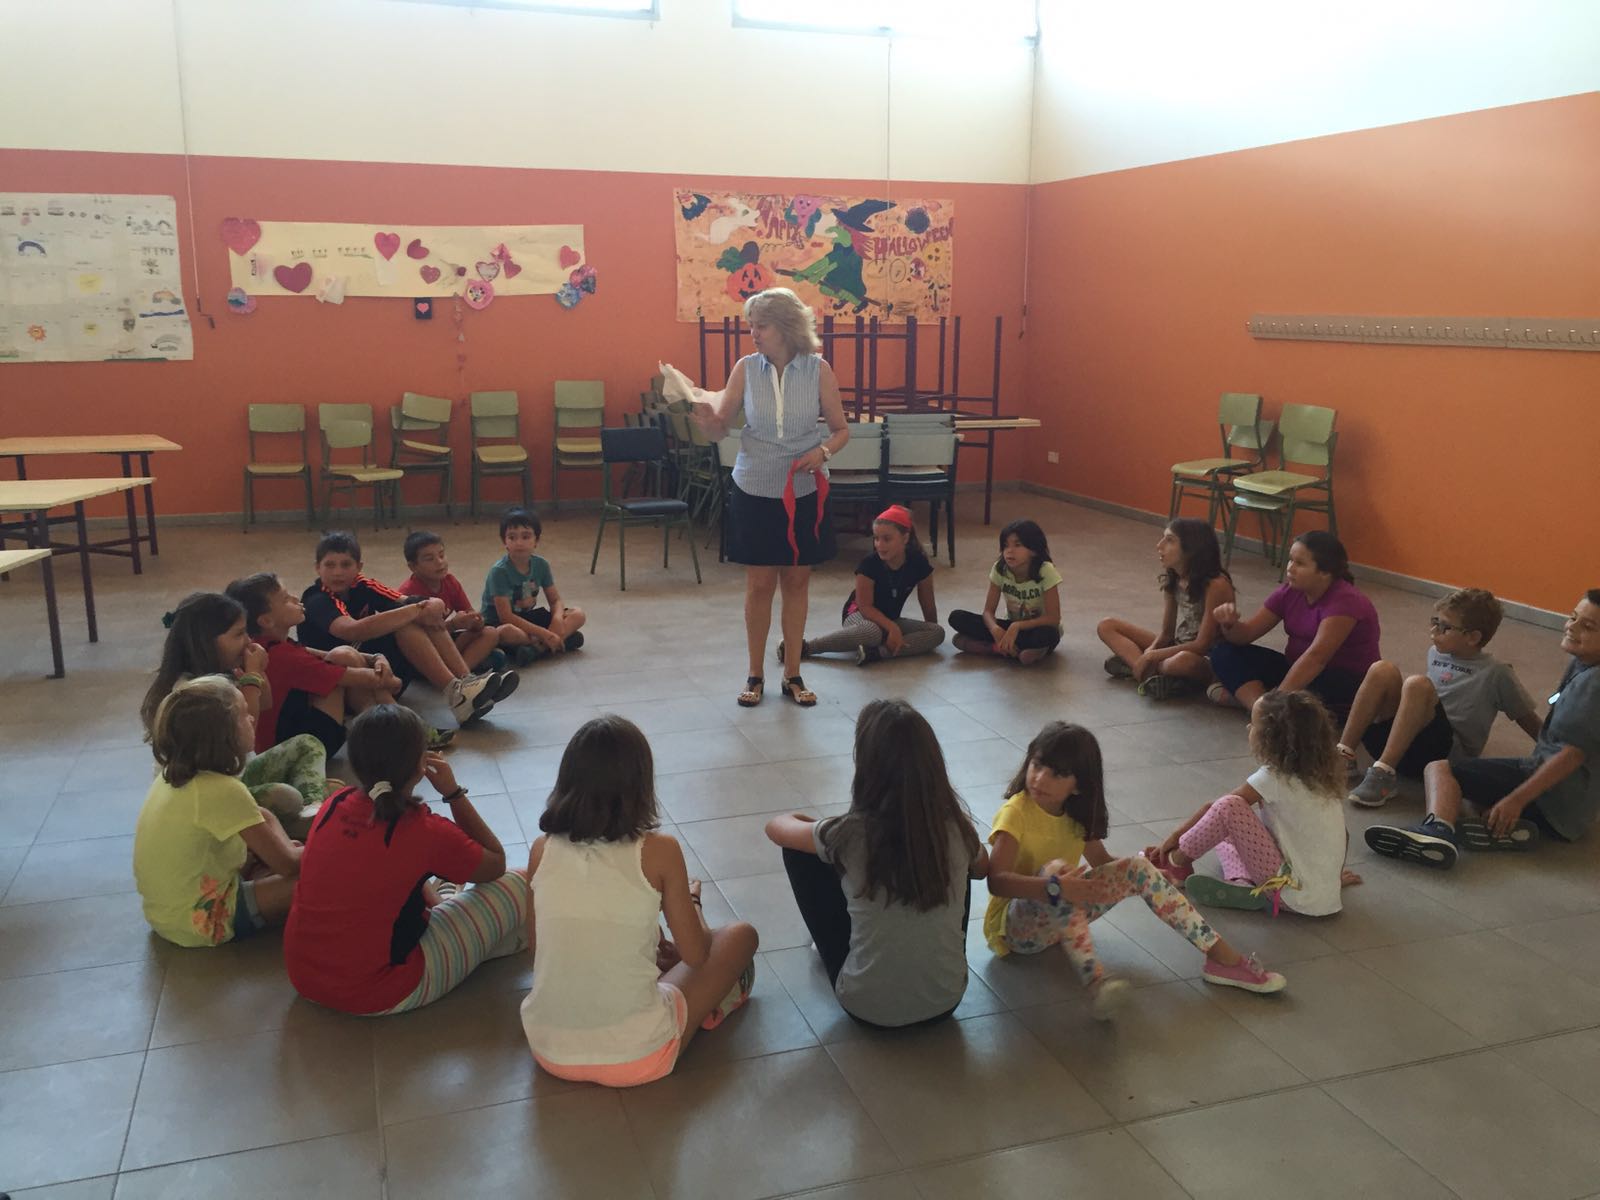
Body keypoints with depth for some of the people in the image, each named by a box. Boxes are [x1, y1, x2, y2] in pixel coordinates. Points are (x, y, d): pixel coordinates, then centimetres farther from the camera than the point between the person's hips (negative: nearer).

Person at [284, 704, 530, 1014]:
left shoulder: (333, 806, -3)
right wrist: (453, 793, -4)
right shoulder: (424, 831, -21)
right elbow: (496, 864, -2)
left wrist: (432, 898, 14)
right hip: (375, 997, -7)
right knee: (517, 886, 2)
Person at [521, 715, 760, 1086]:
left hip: (549, 1050, 5)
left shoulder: (542, 849, -3)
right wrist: (691, 899, 19)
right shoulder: (658, 850, -12)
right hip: (635, 1056, -5)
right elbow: (695, 955, -2)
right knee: (740, 935, 17)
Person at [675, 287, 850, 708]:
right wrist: (705, 413, -24)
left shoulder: (818, 370, -6)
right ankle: (755, 675, 19)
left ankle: (793, 674, 21)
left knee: (797, 582, 8)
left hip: (804, 493, 0)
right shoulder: (746, 368, -4)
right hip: (755, 491, 0)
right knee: (759, 584, 5)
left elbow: (841, 429, 0)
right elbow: (719, 428, -3)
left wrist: (823, 452, -19)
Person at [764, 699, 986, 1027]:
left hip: (868, 1007, -2)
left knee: (799, 852, 8)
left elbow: (776, 826, 2)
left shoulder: (850, 834, -20)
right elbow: (982, 869, 13)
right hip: (946, 998, 3)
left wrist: (807, 823, 21)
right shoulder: (956, 827, -13)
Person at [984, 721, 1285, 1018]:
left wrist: (1152, 873, -2)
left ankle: (1222, 957, -5)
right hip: (1016, 928, -7)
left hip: (1064, 918, 7)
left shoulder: (1075, 815, 2)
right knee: (1056, 869, -38)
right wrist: (1055, 888, -48)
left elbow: (1101, 860, 15)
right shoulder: (1015, 813, -20)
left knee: (1138, 870, -8)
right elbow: (996, 880, -34)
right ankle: (1094, 981, -50)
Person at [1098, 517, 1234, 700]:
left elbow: (1202, 645, -23)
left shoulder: (1216, 585, -22)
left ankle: (1132, 661, -19)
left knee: (1184, 661, -44)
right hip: (1177, 650, 8)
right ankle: (1151, 671, -20)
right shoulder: (1173, 580, 1)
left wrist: (1151, 656, -22)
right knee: (1108, 626, 0)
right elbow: (1166, 633, 5)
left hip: (1208, 662, -8)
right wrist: (1149, 652, -17)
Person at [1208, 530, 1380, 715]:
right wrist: (1230, 624, -25)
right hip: (1298, 671, 7)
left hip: (1345, 686, -7)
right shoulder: (1290, 592, -1)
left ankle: (1245, 695, -25)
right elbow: (1247, 634, -1)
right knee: (1225, 651, -8)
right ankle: (1259, 705, -28)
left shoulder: (1345, 601, -23)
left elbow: (1316, 657, -34)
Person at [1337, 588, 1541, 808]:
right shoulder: (1436, 653, 16)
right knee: (1382, 670, -16)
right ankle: (1344, 756, -21)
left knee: (1418, 684, -29)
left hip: (1449, 756, -5)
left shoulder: (1496, 672, 1)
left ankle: (1384, 774, -33)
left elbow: (1526, 717, 5)